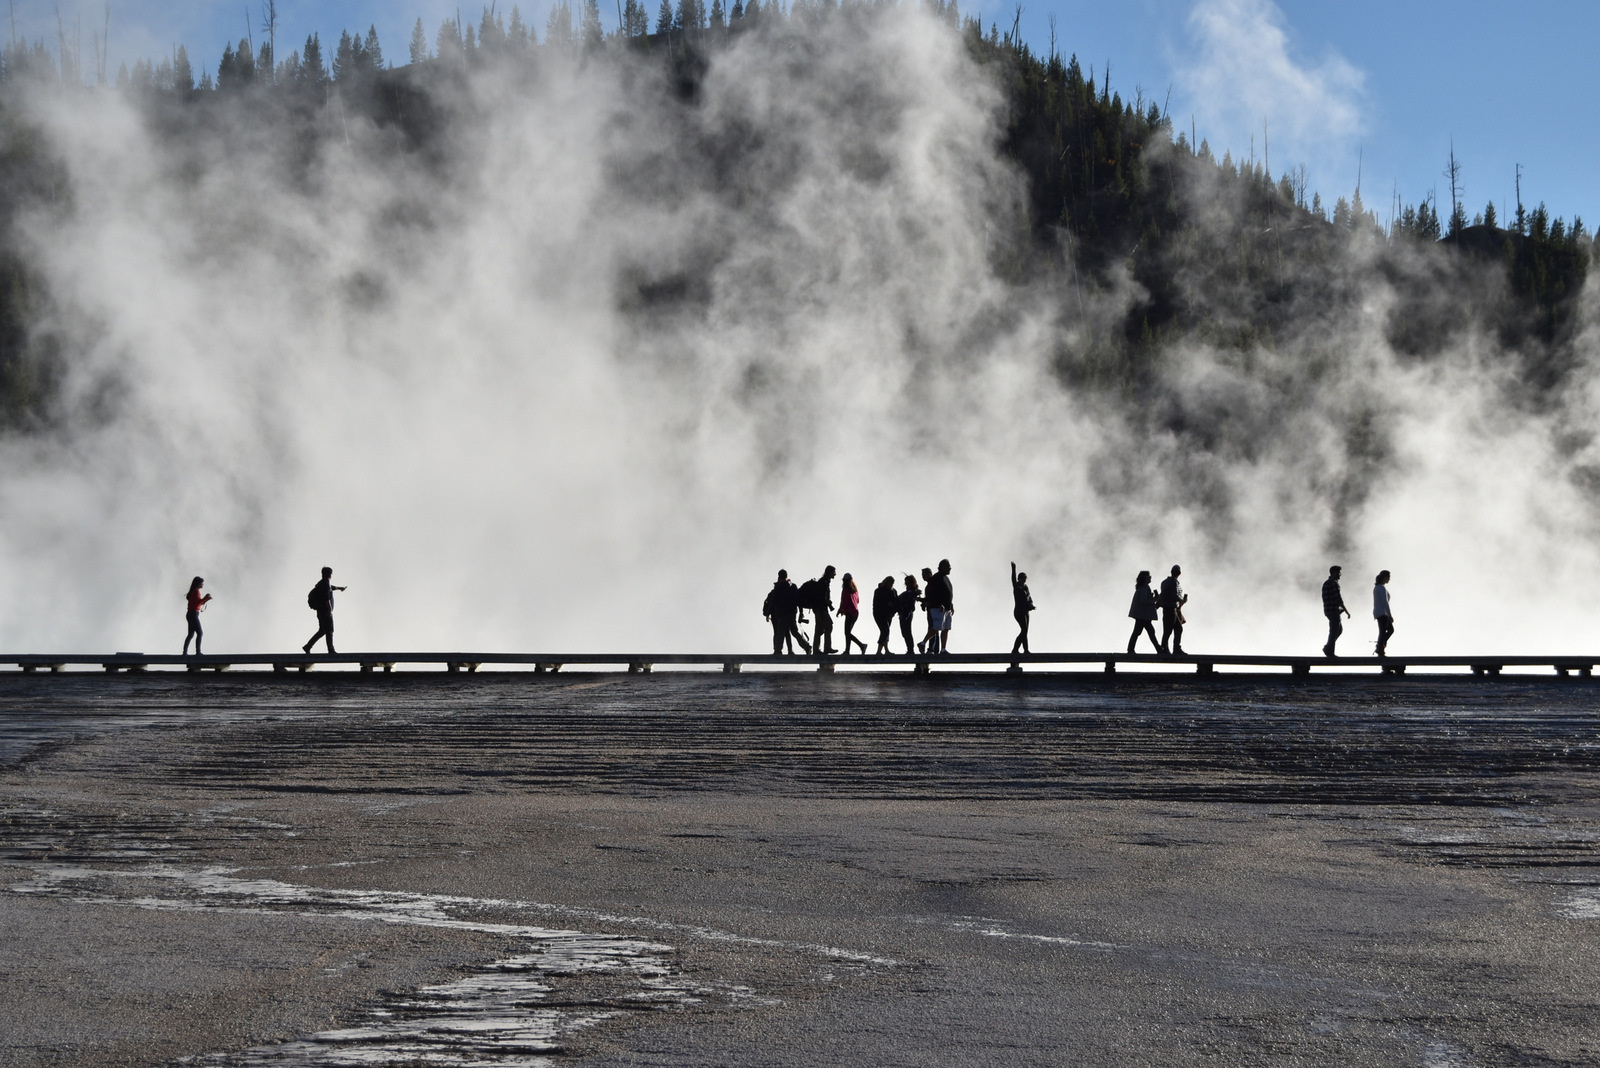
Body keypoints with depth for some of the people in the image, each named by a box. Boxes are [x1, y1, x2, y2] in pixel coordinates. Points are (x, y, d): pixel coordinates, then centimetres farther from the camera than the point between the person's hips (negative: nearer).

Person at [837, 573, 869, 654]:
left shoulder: (845, 589, -12)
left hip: (850, 613, -8)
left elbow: (843, 601, -14)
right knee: (848, 633, 13)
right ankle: (847, 651, 13)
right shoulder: (855, 589, 12)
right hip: (856, 612, 8)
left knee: (847, 633, -8)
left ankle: (862, 645, -19)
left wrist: (841, 609, 4)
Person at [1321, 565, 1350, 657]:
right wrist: (1346, 611, -13)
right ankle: (1330, 652, -2)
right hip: (1334, 610, -9)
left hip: (1328, 610, 9)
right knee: (1334, 631, -3)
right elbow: (1338, 599, -19)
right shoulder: (1334, 584, -15)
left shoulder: (1325, 584, 15)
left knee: (1339, 629, 18)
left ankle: (1328, 648, 11)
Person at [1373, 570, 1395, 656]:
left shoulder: (1376, 587, 14)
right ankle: (1380, 653, -3)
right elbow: (1385, 602, -21)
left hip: (1377, 613, 10)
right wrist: (1390, 615, -19)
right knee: (1383, 633, -5)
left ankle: (1380, 647, 9)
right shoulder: (1382, 588, -16)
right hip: (1382, 613, -10)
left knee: (1391, 630, 15)